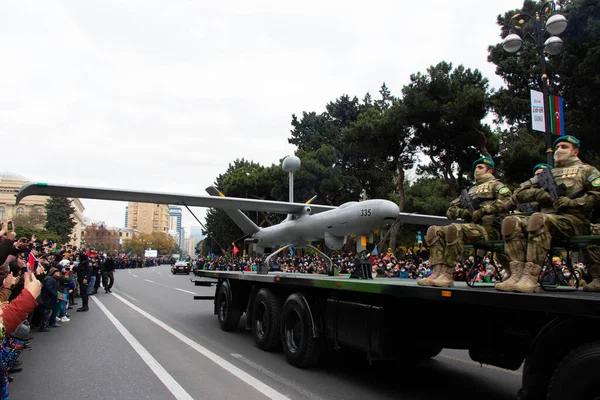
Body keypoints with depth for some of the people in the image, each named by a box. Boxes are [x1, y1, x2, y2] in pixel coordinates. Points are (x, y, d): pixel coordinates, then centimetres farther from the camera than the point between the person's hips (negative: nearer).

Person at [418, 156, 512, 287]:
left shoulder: (495, 185, 12)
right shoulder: (471, 190, 30)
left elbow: (506, 201, -12)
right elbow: (450, 211, 22)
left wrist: (482, 211, -16)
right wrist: (463, 212, 0)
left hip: (489, 229, -7)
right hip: (472, 228, 7)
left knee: (454, 228, -34)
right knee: (433, 230, -12)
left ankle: (447, 275, -35)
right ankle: (437, 272, -26)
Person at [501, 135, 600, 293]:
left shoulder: (585, 170, 17)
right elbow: (522, 194, 19)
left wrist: (572, 202, -12)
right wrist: (537, 193, -1)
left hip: (574, 220, -5)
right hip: (547, 218, 5)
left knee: (538, 218, -37)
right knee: (510, 221, -22)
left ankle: (531, 276, -43)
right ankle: (518, 274, -34)